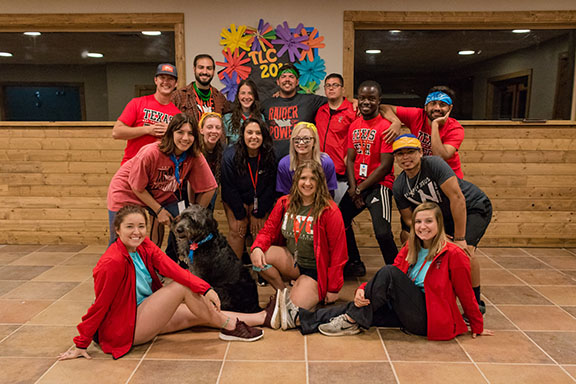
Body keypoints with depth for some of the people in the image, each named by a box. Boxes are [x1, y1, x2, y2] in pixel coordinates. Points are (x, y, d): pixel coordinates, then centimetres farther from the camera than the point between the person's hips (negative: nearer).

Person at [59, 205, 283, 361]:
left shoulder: (144, 246, -4)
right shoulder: (114, 262, -26)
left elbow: (171, 268, -17)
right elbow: (100, 305, -20)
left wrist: (205, 289, -29)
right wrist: (80, 345, -13)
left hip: (143, 314, 8)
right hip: (124, 329, -8)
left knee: (199, 315, 4)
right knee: (182, 287, -19)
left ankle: (264, 317, 8)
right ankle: (229, 327, -6)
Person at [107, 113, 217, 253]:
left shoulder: (196, 157, -21)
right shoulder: (151, 153, -31)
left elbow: (208, 188, -11)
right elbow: (137, 187, -19)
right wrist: (159, 210, -14)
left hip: (163, 194, 4)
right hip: (127, 193, -4)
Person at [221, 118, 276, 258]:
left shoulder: (269, 156, -13)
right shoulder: (230, 155, -19)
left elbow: (269, 188, -6)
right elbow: (229, 188, -13)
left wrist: (258, 214, -10)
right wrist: (241, 216, -13)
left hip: (260, 200, 1)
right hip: (235, 200, -1)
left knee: (260, 229, -14)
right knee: (237, 230, -16)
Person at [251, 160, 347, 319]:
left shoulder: (330, 211, -15)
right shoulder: (284, 203, -1)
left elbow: (338, 252, -11)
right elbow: (268, 230, 3)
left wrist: (333, 289, -9)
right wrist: (257, 247, -22)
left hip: (314, 270, -4)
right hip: (291, 263, 4)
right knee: (258, 256, -22)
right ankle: (283, 292, 3)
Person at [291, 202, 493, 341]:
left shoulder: (453, 255, -10)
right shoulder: (409, 249, 7)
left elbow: (466, 294, -2)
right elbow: (384, 281, 1)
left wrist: (477, 328, 7)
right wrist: (363, 289, -17)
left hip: (430, 319, -6)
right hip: (409, 311, 6)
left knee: (388, 273, -24)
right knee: (364, 304, -17)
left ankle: (351, 322, -18)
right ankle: (303, 319, -17)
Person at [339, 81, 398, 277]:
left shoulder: (386, 126, -12)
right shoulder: (354, 125, 11)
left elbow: (386, 166, -15)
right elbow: (350, 159, 10)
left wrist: (361, 188, -11)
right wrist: (353, 188, -4)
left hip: (379, 185, -8)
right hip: (357, 186, 8)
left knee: (382, 233, -20)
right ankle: (355, 263, 34)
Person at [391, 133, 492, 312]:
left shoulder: (434, 164, -29)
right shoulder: (399, 187, -10)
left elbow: (457, 198, -31)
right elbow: (409, 219, -3)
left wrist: (459, 239, -28)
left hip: (474, 206, -6)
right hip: (445, 214, 6)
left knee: (465, 250, -25)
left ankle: (476, 302, -3)